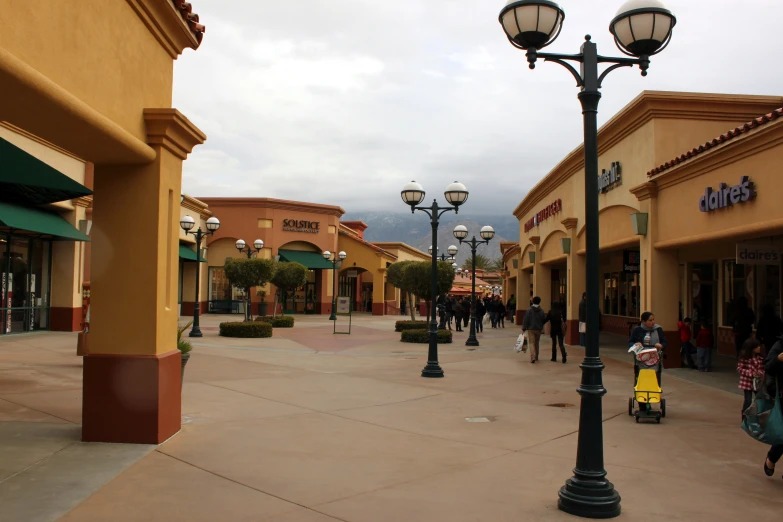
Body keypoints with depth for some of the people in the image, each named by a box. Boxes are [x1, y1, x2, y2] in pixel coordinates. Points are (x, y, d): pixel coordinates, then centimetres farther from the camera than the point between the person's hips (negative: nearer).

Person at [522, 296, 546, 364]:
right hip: (538, 329, 3)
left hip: (530, 329, -3)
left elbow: (525, 320, -9)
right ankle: (536, 357, 29)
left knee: (531, 343, -4)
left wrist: (523, 329, -3)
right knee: (536, 343, 18)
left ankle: (533, 357, -21)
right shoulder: (541, 311, -2)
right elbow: (544, 320, 1)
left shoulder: (529, 310, -9)